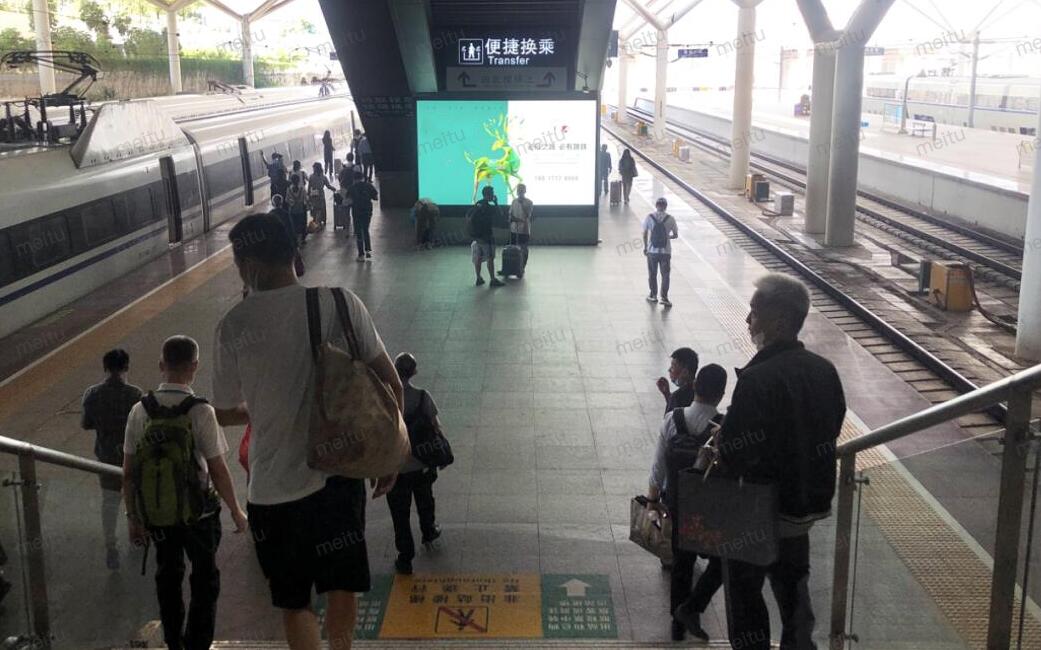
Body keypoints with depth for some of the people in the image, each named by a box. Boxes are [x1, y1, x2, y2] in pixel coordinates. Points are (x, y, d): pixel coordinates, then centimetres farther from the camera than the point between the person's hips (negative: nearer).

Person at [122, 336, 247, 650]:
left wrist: (133, 517, 9)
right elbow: (218, 470, -16)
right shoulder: (201, 411, -19)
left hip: (155, 512, 4)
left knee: (167, 577, 23)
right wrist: (236, 511, -3)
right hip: (197, 511, -4)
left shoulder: (139, 411, -7)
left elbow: (128, 471, -2)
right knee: (204, 580, 16)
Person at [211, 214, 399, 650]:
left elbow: (225, 413, 7)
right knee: (342, 584, 13)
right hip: (337, 473, 0)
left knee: (292, 602, 17)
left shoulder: (232, 326, -5)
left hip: (271, 488, 1)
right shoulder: (340, 303, -4)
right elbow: (390, 384, -1)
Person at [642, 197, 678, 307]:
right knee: (665, 275, 7)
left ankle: (653, 295, 24)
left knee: (652, 274, 15)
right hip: (665, 251, -1)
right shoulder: (670, 219, -6)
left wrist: (645, 247, 10)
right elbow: (676, 235, 0)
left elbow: (645, 234, -2)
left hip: (652, 251, 1)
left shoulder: (649, 217, -5)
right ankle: (664, 297, 1)